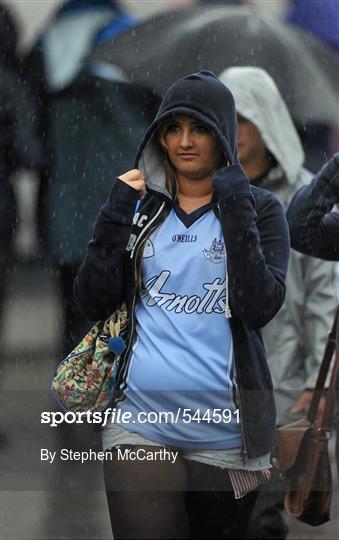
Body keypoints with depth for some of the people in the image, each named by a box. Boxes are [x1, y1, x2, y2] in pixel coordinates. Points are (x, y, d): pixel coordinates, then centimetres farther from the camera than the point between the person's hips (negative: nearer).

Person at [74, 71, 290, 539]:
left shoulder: (258, 209, 3)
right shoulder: (140, 207, 11)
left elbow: (260, 307, -13)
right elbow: (93, 303, 3)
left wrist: (233, 205, -14)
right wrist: (117, 213, -5)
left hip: (224, 431, -1)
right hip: (140, 425, 1)